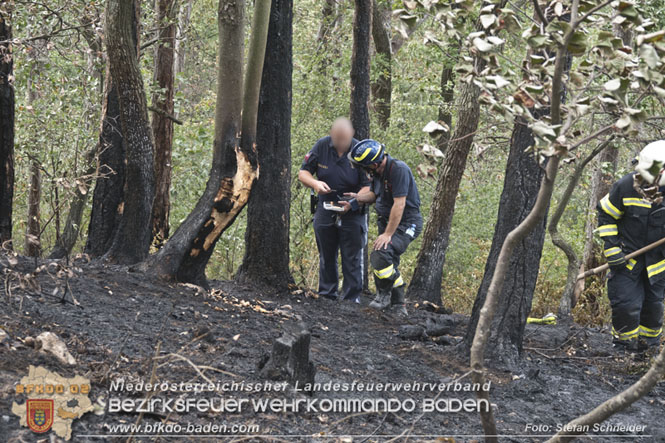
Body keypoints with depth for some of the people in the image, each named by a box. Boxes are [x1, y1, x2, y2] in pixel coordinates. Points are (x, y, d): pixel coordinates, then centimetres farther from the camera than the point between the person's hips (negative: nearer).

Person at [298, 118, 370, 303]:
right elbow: (303, 173, 1)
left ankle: (352, 298, 4)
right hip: (325, 209, 3)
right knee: (326, 256, 13)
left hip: (352, 213, -3)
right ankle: (327, 294, 23)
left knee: (352, 258, -3)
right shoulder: (321, 146, -7)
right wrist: (315, 184, -21)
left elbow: (369, 186, -16)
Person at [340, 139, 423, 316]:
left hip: (406, 223, -9)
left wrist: (387, 234, -27)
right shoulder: (379, 172, 1)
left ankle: (384, 294, -7)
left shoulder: (398, 170, -27)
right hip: (387, 221, 9)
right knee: (390, 264, 12)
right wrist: (357, 199, -2)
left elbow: (399, 204, -29)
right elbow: (374, 194, 19)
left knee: (381, 255, -26)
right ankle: (398, 306, 23)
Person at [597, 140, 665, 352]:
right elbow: (606, 215, -3)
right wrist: (612, 248, -9)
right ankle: (624, 343, 13)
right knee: (626, 303, -8)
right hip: (627, 257, -2)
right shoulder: (626, 186, -16)